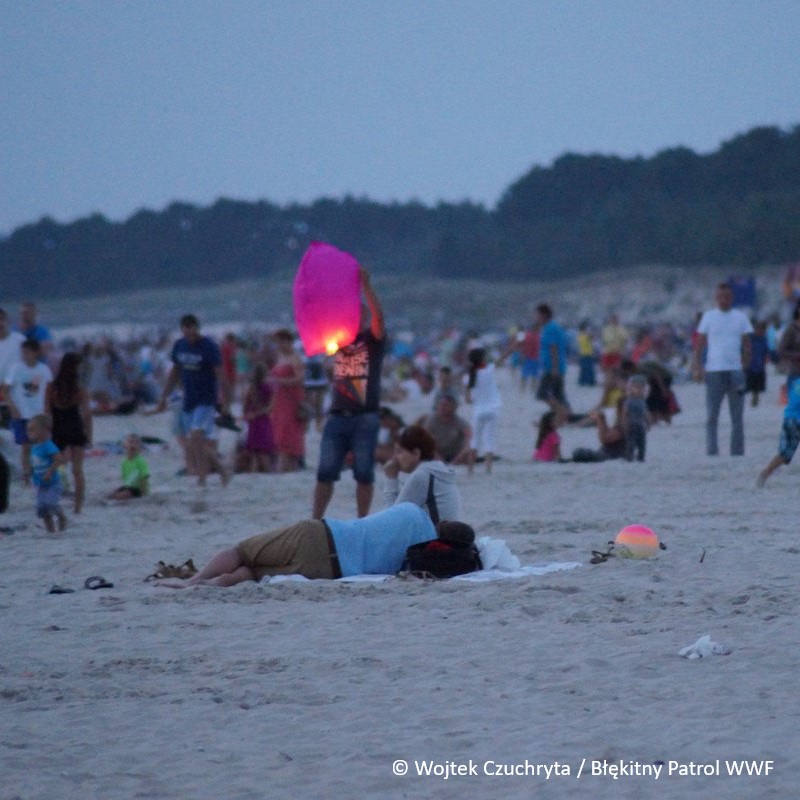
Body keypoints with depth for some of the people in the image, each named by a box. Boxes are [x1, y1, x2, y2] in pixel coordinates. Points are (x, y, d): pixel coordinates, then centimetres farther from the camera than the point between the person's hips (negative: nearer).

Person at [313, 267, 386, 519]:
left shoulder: (374, 340, 3)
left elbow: (378, 316, -14)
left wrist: (366, 286, -22)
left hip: (365, 416, -3)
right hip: (337, 415, 3)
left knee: (364, 474, 1)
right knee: (325, 473, -1)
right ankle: (315, 521, 0)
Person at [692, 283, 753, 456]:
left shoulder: (740, 317, 8)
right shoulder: (708, 316, 5)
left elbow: (746, 345, 10)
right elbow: (699, 344, 5)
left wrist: (745, 367, 2)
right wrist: (697, 366, -5)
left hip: (736, 370, 1)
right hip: (714, 370, -1)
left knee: (737, 416, 5)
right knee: (712, 415, -1)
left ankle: (737, 451, 9)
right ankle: (711, 449, 1)